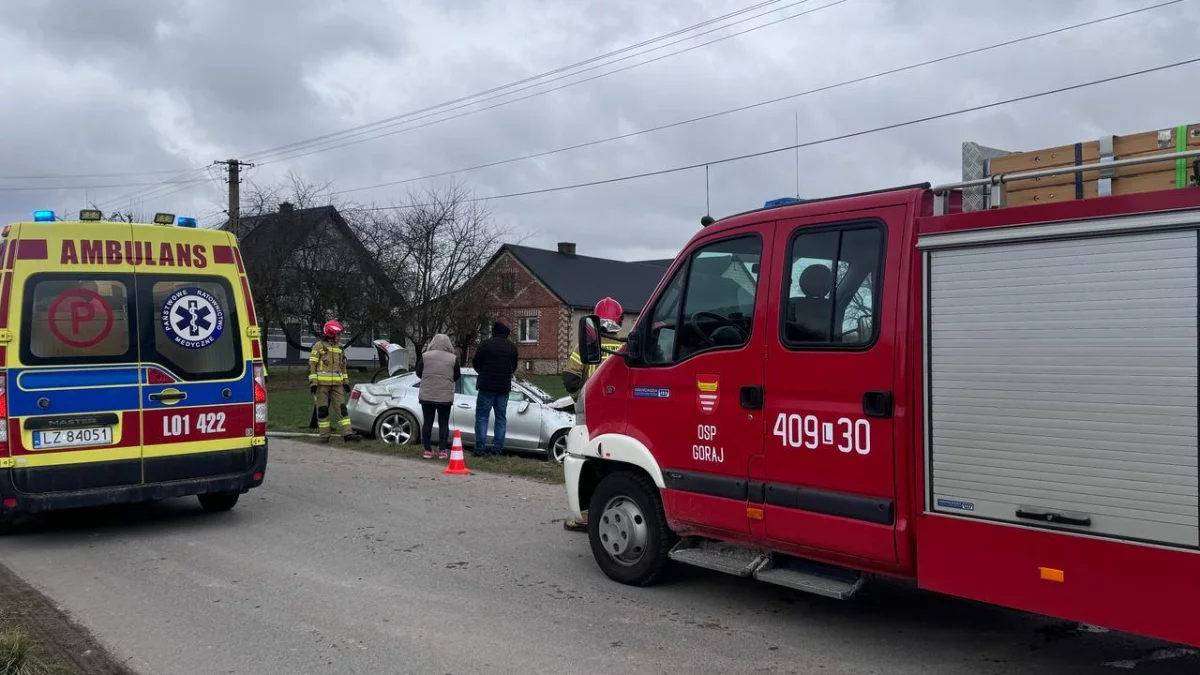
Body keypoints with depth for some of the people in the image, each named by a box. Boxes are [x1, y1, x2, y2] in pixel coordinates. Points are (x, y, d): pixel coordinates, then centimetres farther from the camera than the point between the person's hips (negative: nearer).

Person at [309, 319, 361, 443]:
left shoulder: (339, 349, 17)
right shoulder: (319, 346, -2)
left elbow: (343, 367, 23)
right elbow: (312, 365, -6)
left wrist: (346, 382, 16)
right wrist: (313, 382, -12)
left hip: (337, 384, 5)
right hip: (322, 383, -5)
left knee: (342, 408, -2)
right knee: (323, 410, 0)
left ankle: (347, 433, -5)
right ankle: (324, 436, 6)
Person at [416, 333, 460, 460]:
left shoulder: (425, 356, -5)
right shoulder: (453, 358, -4)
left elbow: (418, 373, 3)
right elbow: (457, 376, 4)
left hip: (427, 396, 0)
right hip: (445, 397, 0)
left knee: (427, 422, 7)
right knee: (443, 423, 7)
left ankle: (428, 450, 8)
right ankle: (442, 451, 5)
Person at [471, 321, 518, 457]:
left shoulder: (485, 344, -7)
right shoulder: (512, 347, 7)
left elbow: (475, 363, -1)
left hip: (487, 386, -4)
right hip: (504, 387, 4)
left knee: (482, 417, 0)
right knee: (501, 418, 9)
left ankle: (480, 449, -5)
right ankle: (497, 449, 7)